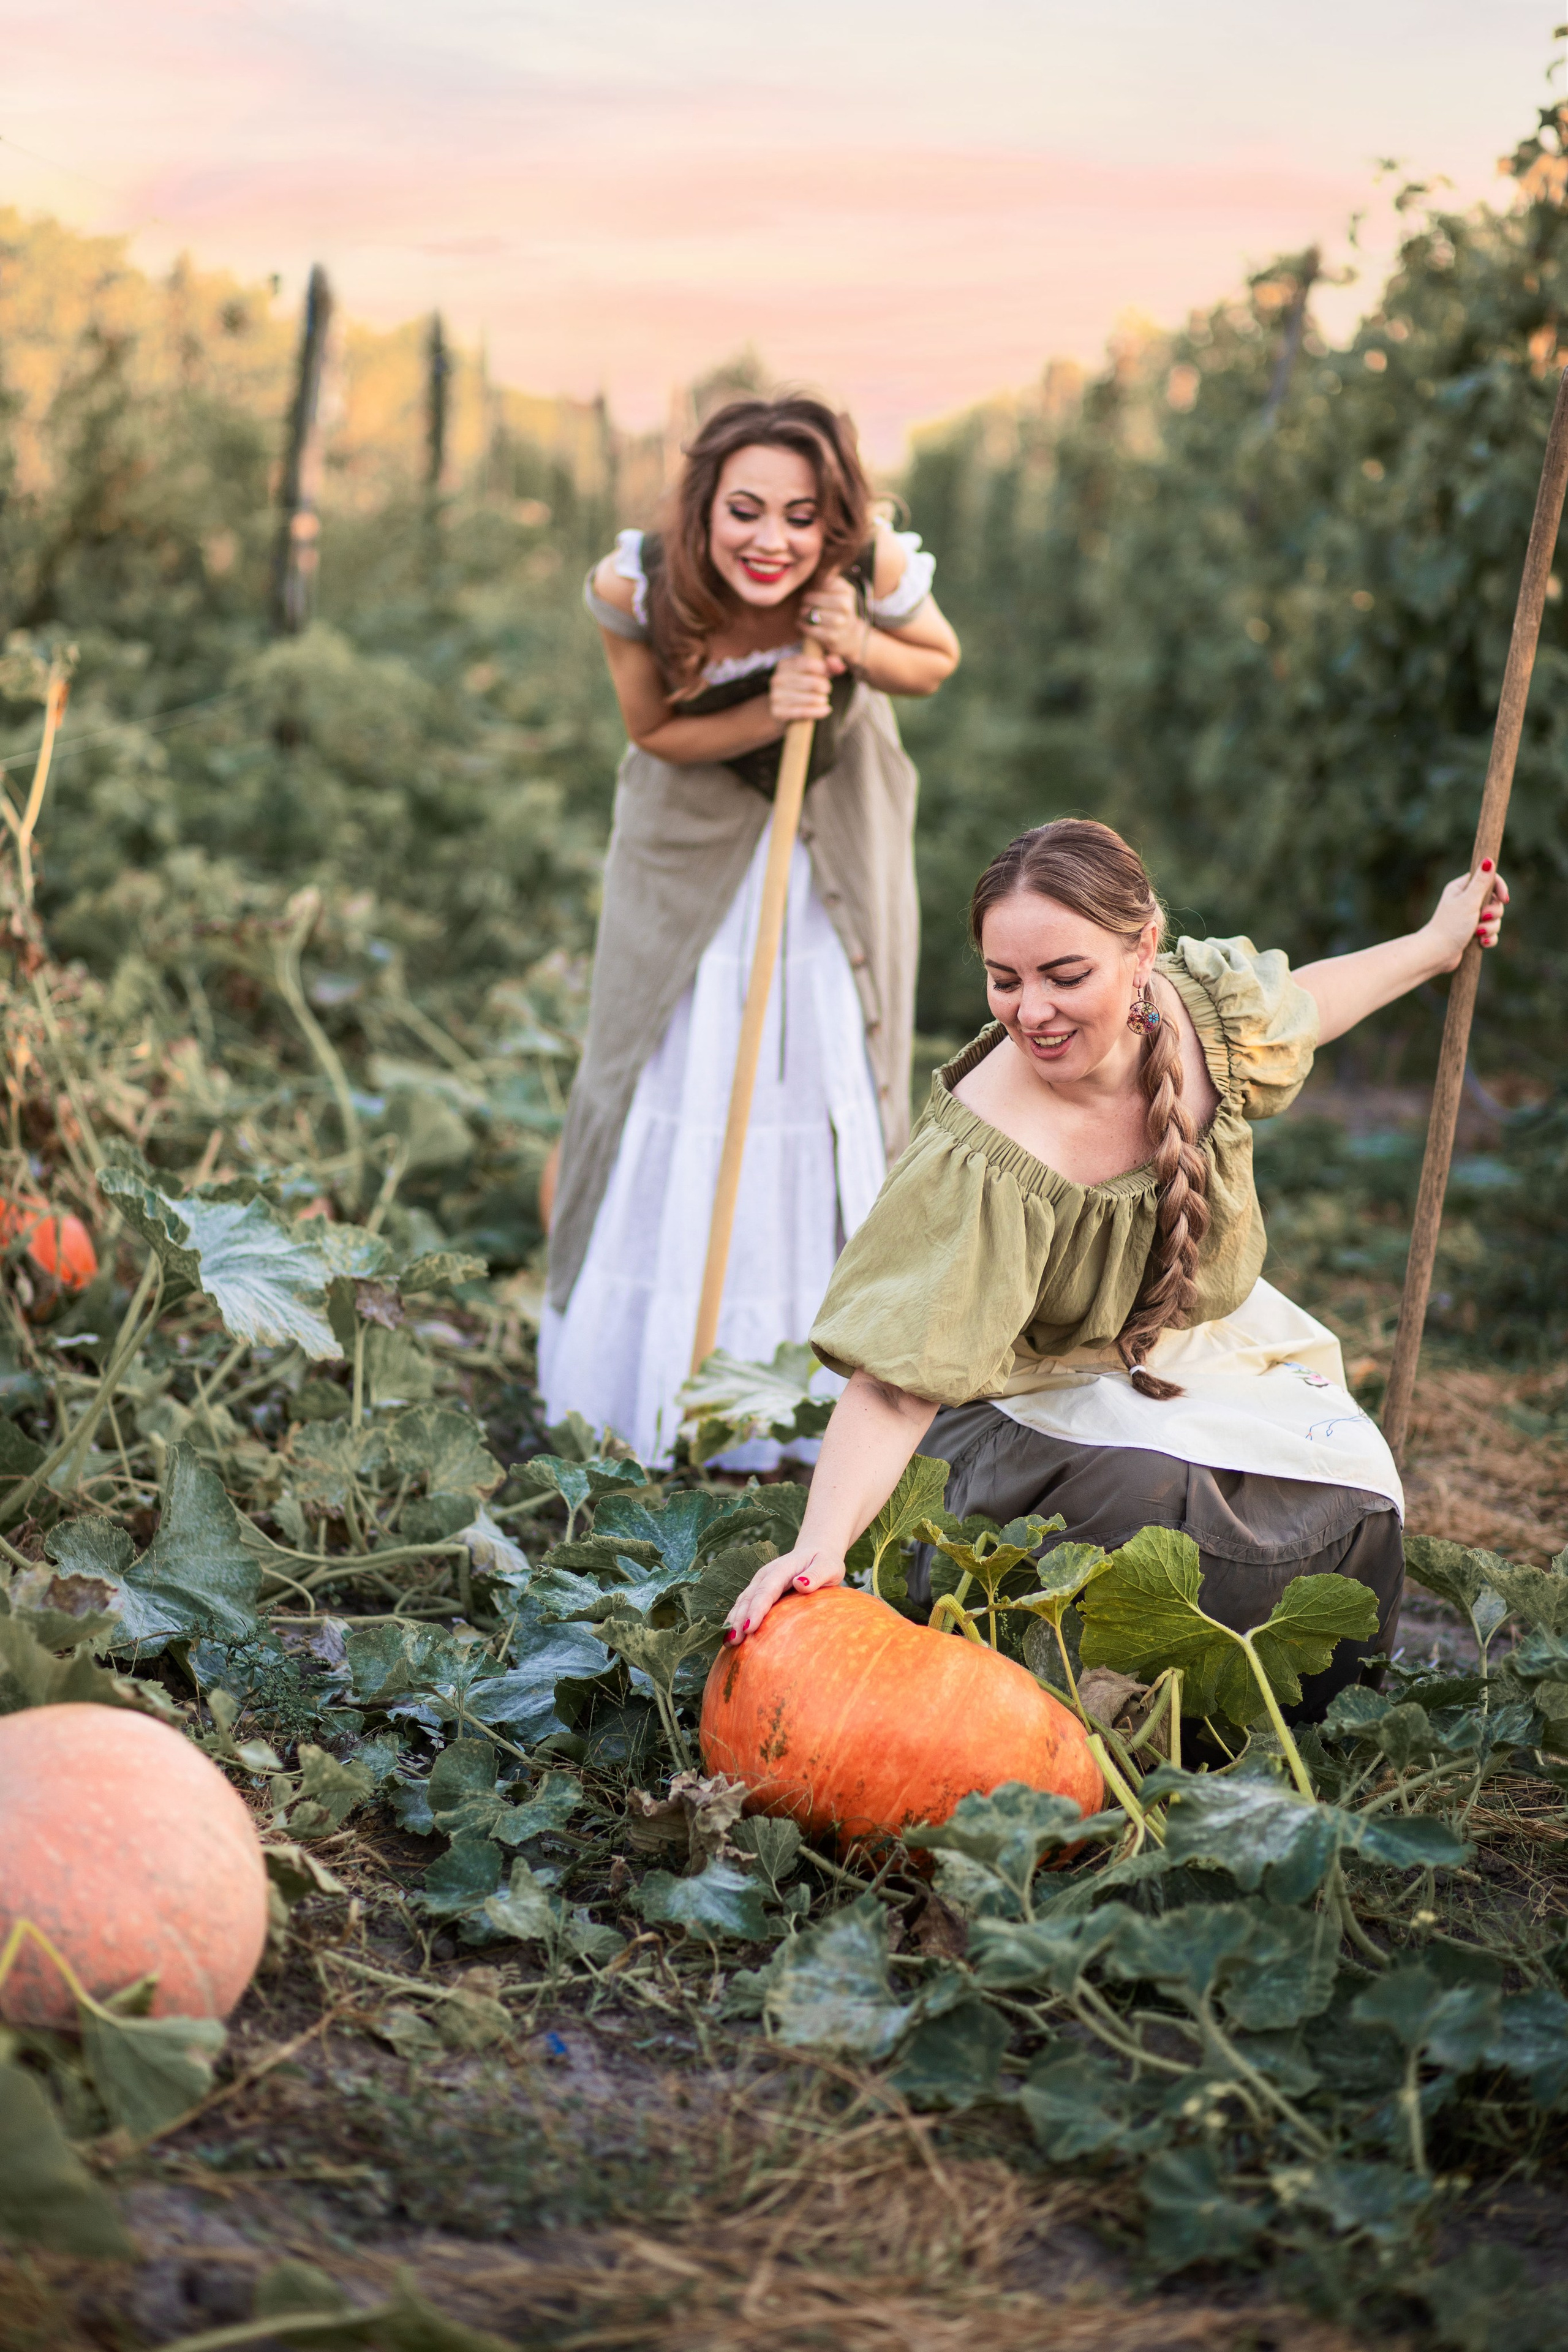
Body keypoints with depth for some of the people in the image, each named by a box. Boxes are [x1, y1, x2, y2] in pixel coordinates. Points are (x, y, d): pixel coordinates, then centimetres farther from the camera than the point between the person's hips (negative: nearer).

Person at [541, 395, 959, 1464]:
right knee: (673, 1095, 7)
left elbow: (939, 660, -8)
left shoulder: (876, 569, -29)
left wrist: (861, 650, -31)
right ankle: (640, 1397, 28)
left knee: (839, 1092, 8)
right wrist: (766, 714, -34)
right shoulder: (635, 586, -29)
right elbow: (654, 730, -14)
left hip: (838, 839, 1)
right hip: (695, 840, -1)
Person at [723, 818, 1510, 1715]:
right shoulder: (982, 1166, -33)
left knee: (1347, 1493, -20)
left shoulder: (1210, 1005, -16)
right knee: (1148, 1491, -36)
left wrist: (1437, 944, 24)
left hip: (1214, 1356, 6)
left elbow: (1290, 1002, 11)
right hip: (1045, 1400, -5)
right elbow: (895, 1384, -36)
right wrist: (821, 1546, -52)